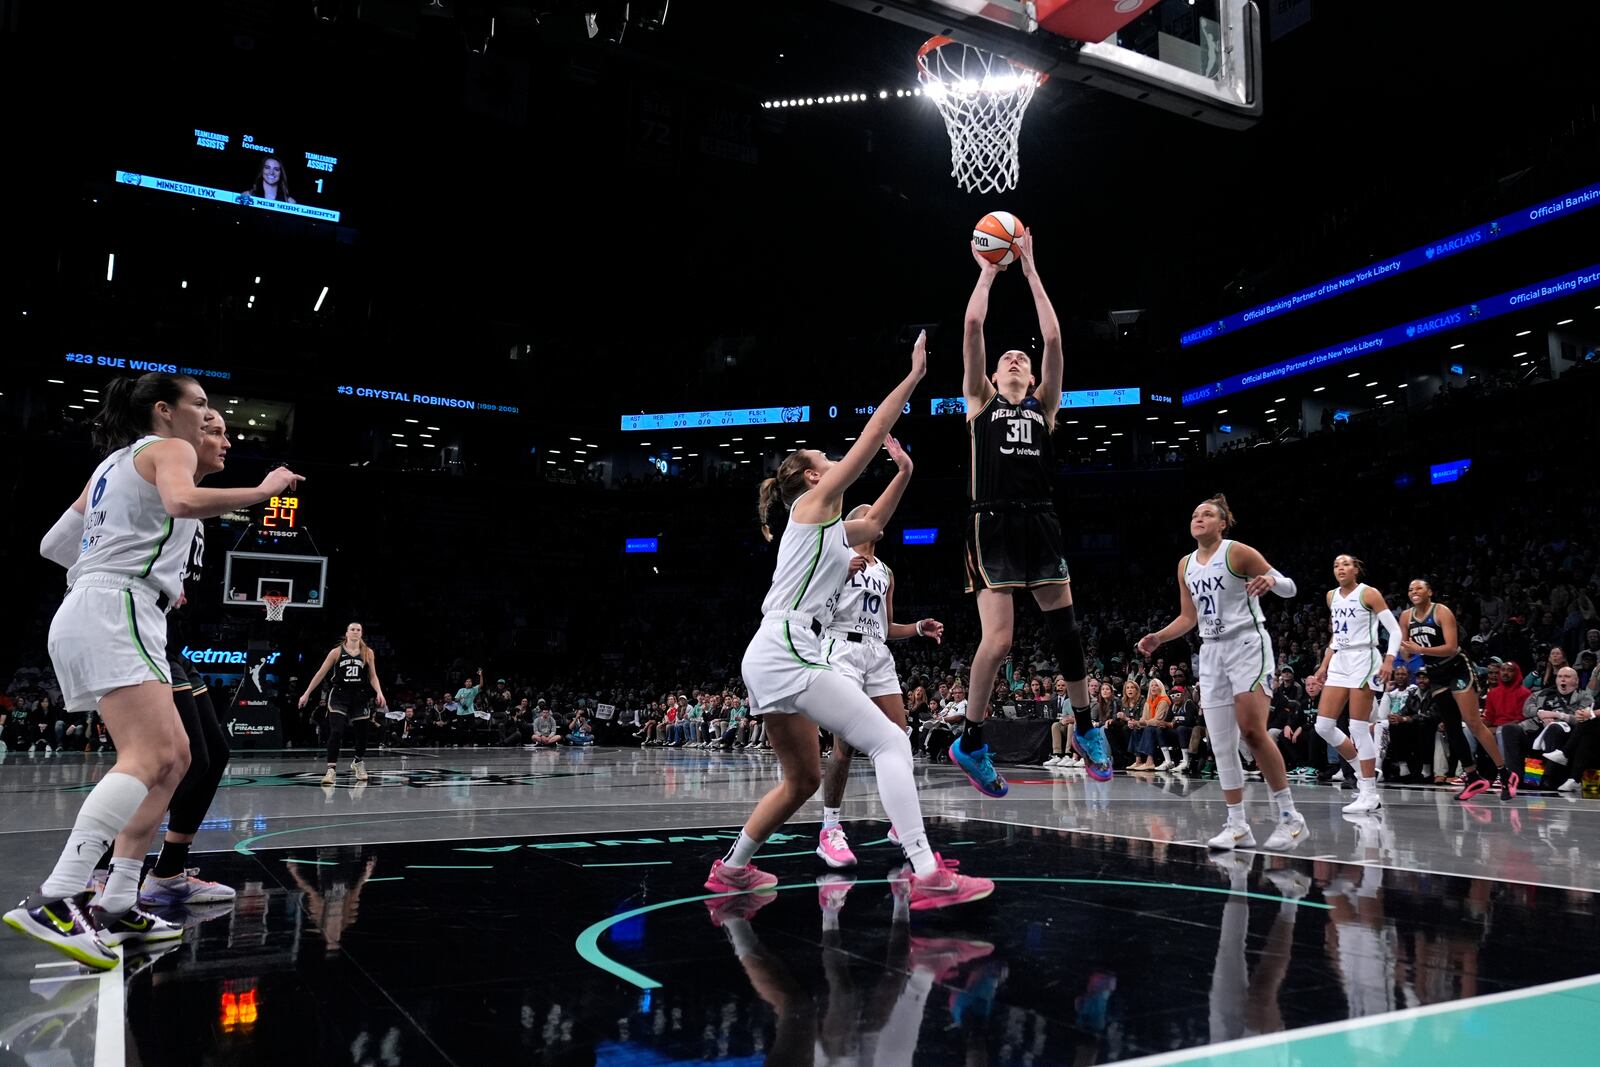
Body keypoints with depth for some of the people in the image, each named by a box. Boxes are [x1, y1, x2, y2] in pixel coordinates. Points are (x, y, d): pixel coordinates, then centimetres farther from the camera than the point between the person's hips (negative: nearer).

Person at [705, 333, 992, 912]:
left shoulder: (831, 527, 24)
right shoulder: (813, 502, 2)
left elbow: (876, 521, 41)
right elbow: (872, 435, -1)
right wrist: (914, 374, 5)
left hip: (768, 659, 10)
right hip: (787, 652, -10)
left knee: (802, 780, 20)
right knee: (890, 743, -14)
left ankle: (731, 868, 29)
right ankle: (926, 875, -21)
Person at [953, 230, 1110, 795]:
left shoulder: (1043, 405, 18)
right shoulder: (981, 399, 13)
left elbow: (1053, 338, 9)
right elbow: (972, 328, 5)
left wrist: (1030, 270, 12)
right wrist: (987, 270, 15)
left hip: (1040, 521, 4)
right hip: (992, 522, -3)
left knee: (1065, 626, 5)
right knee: (998, 639, -12)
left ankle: (1085, 728, 23)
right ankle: (970, 742, 4)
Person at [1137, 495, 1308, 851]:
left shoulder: (1238, 552, -6)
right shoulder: (1186, 565, 12)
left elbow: (1289, 588, -6)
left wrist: (1270, 581, -27)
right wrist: (1158, 637, 8)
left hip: (1247, 645, -7)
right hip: (1211, 652, 7)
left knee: (1252, 730, -18)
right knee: (1220, 744, 3)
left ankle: (1290, 817, -7)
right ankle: (1238, 826, 9)